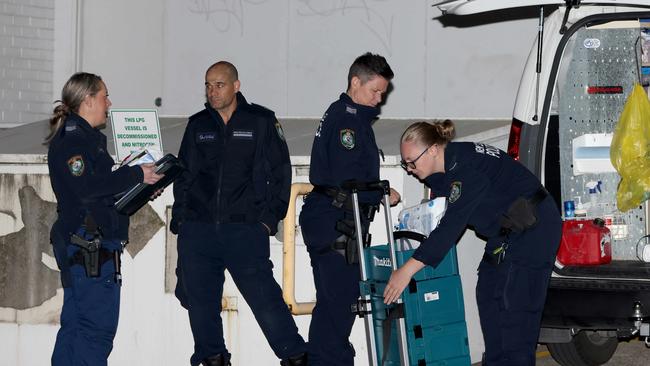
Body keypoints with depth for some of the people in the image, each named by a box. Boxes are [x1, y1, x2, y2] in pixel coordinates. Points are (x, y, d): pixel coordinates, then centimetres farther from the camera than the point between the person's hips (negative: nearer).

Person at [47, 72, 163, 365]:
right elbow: (87, 188, -23)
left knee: (76, 324, 12)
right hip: (88, 246, -11)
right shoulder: (72, 139, -11)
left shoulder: (86, 137, 21)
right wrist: (136, 175, -17)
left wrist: (142, 186, 12)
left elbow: (102, 185, 24)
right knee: (97, 325, -11)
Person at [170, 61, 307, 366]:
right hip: (197, 231, 4)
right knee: (200, 300, 2)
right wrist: (179, 218, 9)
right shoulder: (197, 125, 14)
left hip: (246, 229, -4)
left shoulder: (261, 121, 4)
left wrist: (270, 218, -2)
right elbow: (183, 175, 18)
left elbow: (280, 172, 5)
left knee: (264, 296, -9)